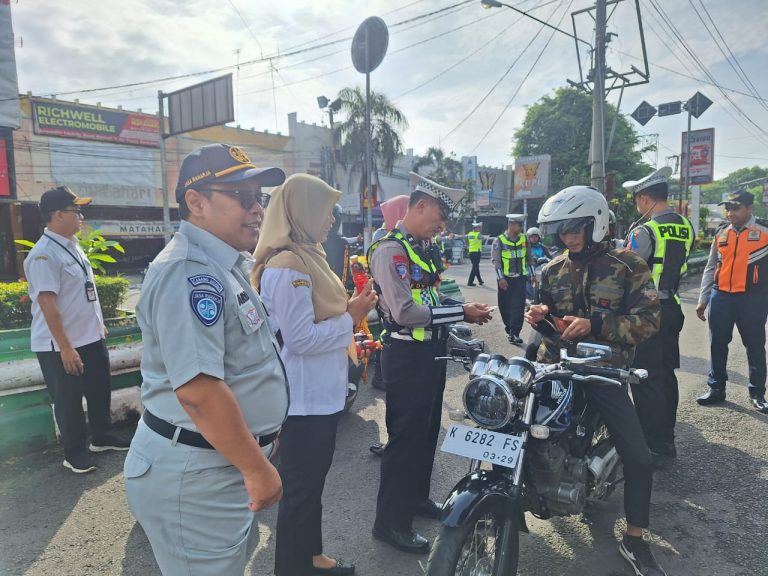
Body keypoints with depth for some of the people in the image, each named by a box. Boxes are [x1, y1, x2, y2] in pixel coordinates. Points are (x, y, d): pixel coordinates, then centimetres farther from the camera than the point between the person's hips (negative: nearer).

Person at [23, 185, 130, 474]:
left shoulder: (73, 246, 8)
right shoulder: (43, 255, -20)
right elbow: (47, 303, -24)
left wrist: (99, 324, 19)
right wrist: (65, 348, -24)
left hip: (91, 339, 8)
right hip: (60, 347, -8)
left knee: (100, 391, 19)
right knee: (68, 401, 8)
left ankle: (102, 437, 37)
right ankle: (75, 453, 24)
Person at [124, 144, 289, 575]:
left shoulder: (223, 265, 10)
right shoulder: (190, 272, -24)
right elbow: (197, 390, -31)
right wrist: (258, 469, -21)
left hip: (223, 459, 10)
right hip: (194, 474, -10)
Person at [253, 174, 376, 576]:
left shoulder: (304, 257, 10)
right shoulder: (287, 267, -23)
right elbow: (301, 338, -26)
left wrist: (347, 309, 2)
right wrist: (351, 318, -16)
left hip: (318, 392, 11)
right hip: (304, 397, -11)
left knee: (312, 481, 23)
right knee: (300, 487, 7)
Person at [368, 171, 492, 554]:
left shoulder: (420, 248, 14)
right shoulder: (390, 250, -18)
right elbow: (404, 312, -26)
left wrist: (461, 312, 1)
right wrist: (461, 313, -19)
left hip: (431, 352, 10)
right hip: (407, 357, -10)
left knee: (427, 432, 21)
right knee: (406, 437, 0)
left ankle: (416, 496, 40)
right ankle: (391, 521, 17)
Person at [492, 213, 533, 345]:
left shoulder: (524, 239, 6)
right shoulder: (499, 241, -6)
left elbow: (529, 258, 14)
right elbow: (496, 261, -10)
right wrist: (500, 278, -18)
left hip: (520, 278, 2)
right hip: (505, 279, -2)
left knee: (518, 306, -7)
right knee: (505, 306, 8)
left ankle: (514, 333, -7)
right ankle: (509, 327, 28)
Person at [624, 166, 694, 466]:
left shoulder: (644, 231, -17)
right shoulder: (685, 227, 8)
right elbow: (679, 267, 13)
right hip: (672, 307, 8)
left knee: (646, 380, -2)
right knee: (666, 375, 16)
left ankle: (652, 448, 5)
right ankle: (666, 439, 28)